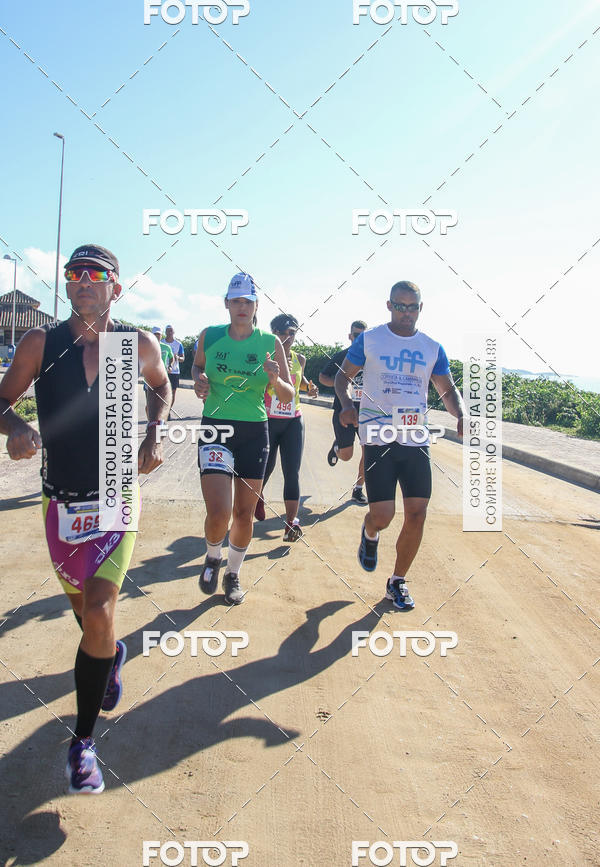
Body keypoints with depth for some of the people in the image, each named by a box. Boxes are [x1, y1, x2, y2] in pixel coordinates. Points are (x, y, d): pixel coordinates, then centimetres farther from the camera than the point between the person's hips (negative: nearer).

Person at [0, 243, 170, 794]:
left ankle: (84, 742, 6)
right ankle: (111, 655, 54)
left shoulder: (140, 345, -3)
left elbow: (161, 386, 17)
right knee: (83, 606, 18)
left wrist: (154, 436, 0)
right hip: (61, 500, 2)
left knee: (99, 614, -13)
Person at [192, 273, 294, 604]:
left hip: (254, 432, 1)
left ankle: (233, 574, 32)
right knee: (219, 512, -13)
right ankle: (213, 557, 22)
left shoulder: (270, 343, -1)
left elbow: (288, 397, -1)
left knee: (244, 512, 7)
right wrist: (199, 380, -1)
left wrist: (275, 380, -22)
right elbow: (197, 365, 21)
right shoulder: (209, 336, 1)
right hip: (215, 429, -1)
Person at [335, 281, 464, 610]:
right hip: (378, 437, -3)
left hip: (417, 440, 3)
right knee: (382, 516, -9)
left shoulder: (432, 348, 10)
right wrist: (346, 403, -14)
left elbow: (447, 389, 15)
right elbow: (343, 375, 7)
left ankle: (398, 582, 20)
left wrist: (461, 415, -6)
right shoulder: (369, 339, 2)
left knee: (417, 514, 1)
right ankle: (369, 534, 31)